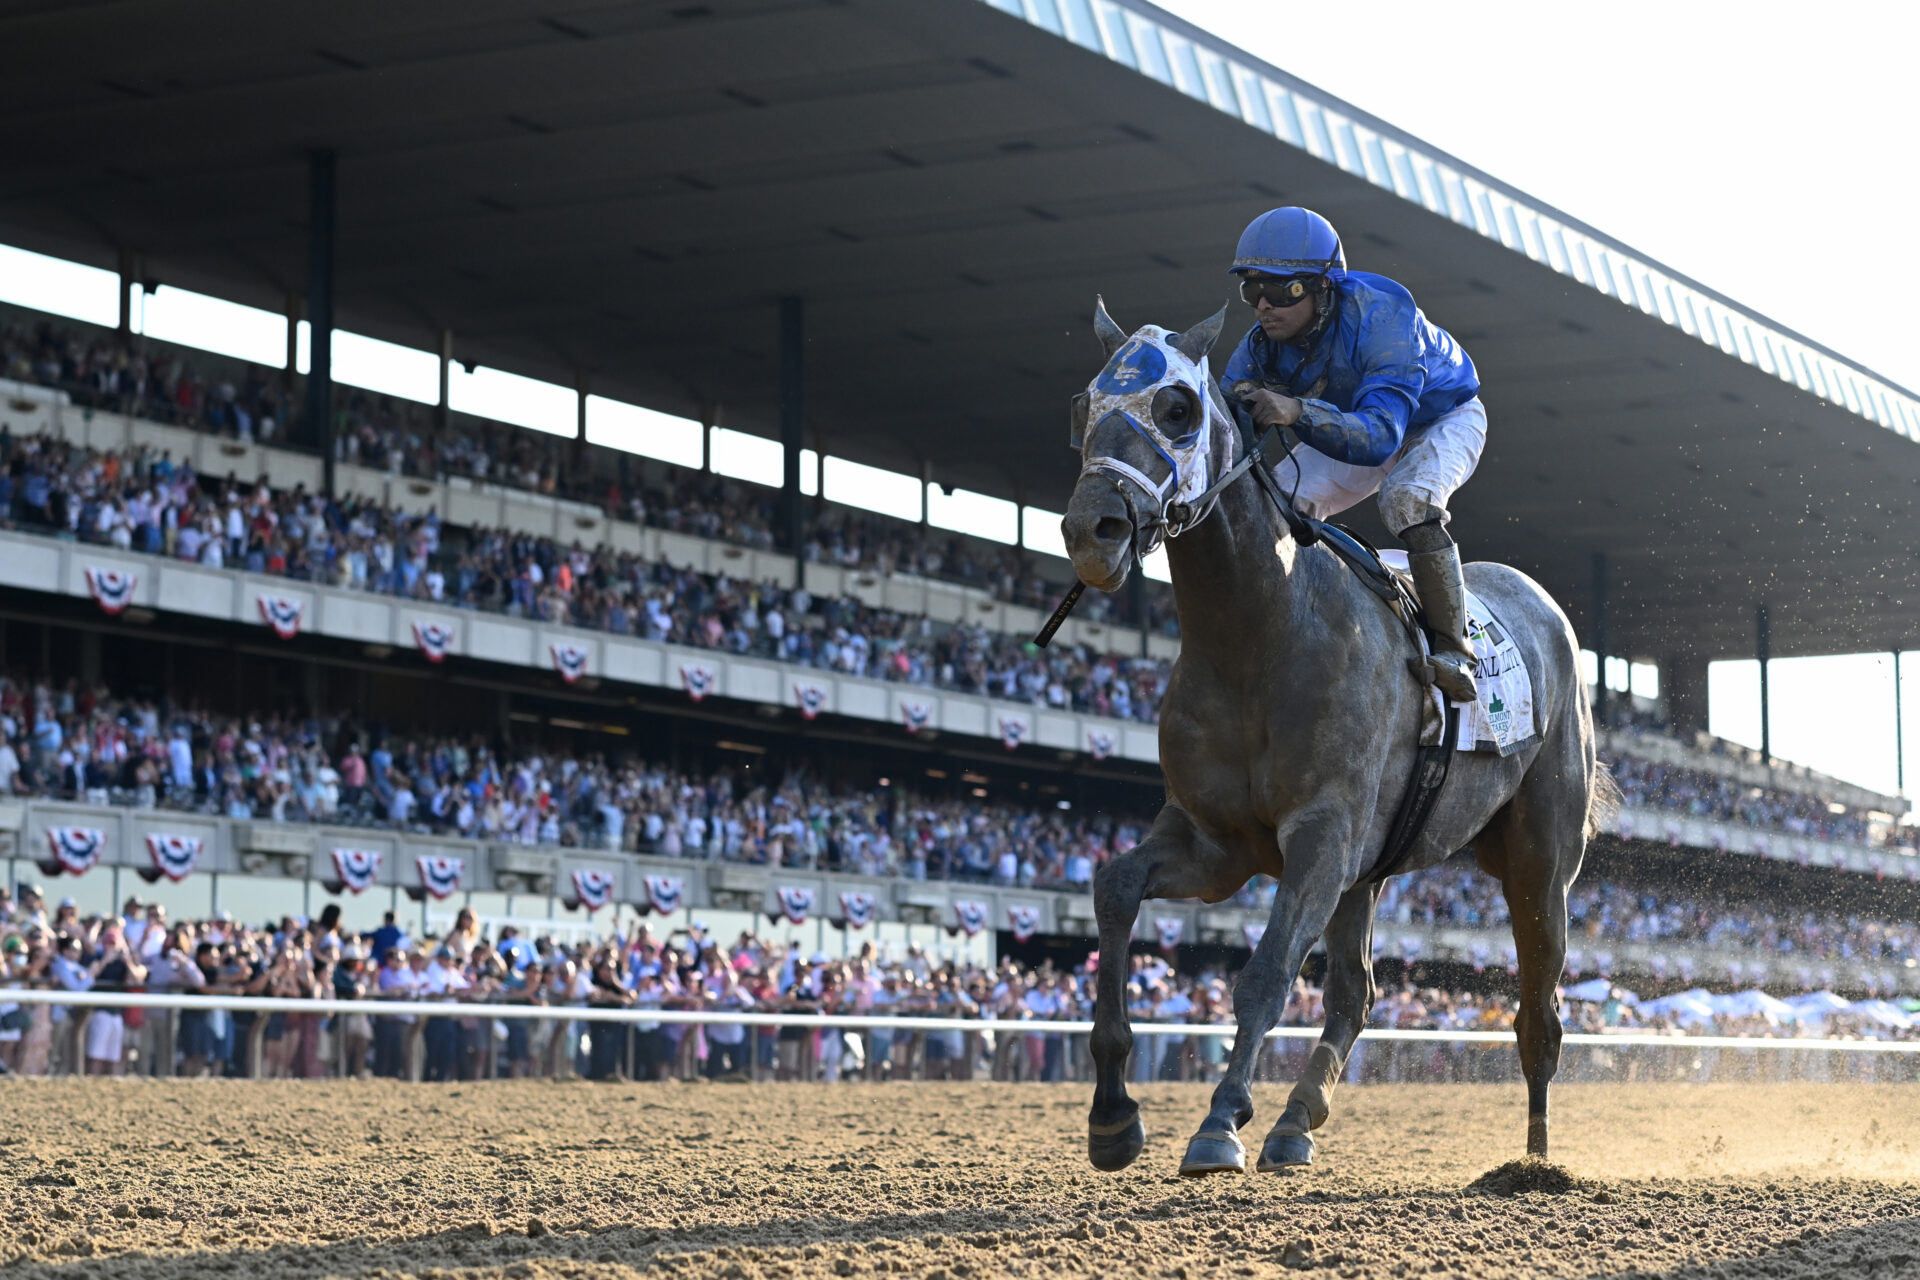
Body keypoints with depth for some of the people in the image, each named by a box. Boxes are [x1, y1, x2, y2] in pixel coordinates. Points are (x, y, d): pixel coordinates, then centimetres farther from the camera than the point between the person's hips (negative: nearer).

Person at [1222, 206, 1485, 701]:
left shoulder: (1380, 317, -41)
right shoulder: (1262, 345, -22)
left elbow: (1379, 437, -53)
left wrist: (1299, 412, -70)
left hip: (1443, 419, -6)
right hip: (1352, 424, 6)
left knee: (1407, 496, -35)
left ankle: (1453, 648, -26)